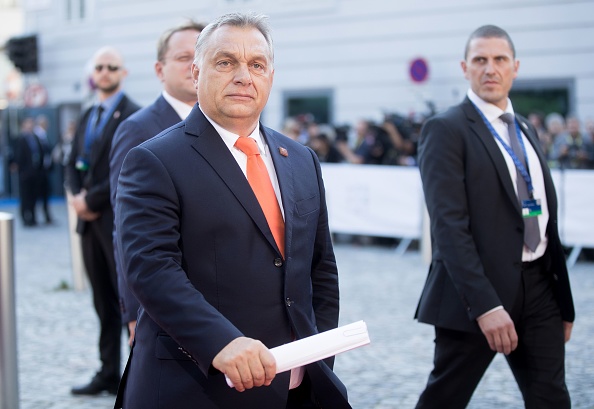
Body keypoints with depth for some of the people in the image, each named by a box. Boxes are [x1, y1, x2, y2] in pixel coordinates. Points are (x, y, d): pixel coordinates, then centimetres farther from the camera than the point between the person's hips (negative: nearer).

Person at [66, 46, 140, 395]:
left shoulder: (133, 115, -7)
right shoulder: (88, 117, 17)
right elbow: (74, 165, 17)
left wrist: (92, 199, -14)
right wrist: (77, 195, -3)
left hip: (119, 220, -7)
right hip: (90, 221, 7)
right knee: (104, 303, 11)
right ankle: (109, 373, 18)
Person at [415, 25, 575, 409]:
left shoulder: (526, 129, 16)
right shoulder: (447, 129, -8)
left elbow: (545, 218, 18)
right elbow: (450, 226, -17)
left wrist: (564, 301, 15)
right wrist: (485, 305, -24)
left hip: (538, 288, 6)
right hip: (478, 291, -6)